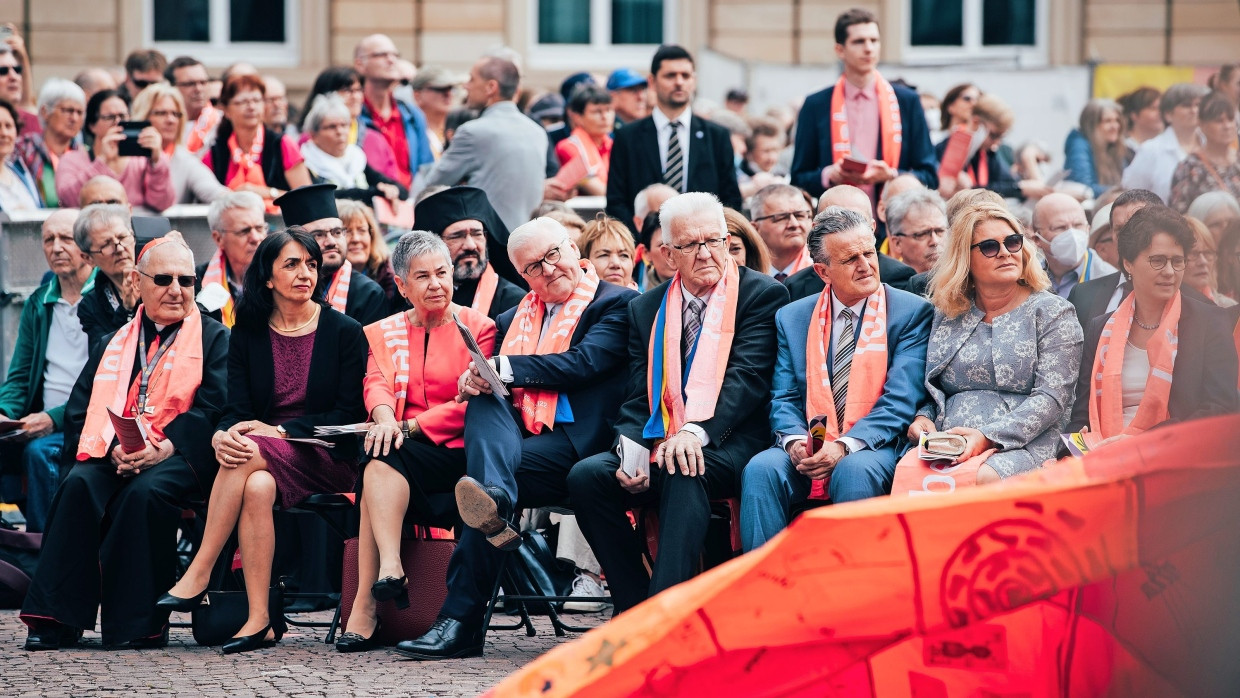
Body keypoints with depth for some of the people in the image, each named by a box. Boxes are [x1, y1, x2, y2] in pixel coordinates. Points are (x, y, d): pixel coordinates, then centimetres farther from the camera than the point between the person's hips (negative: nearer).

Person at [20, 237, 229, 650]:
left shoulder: (214, 339, 14)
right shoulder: (113, 345, 24)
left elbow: (214, 408, -2)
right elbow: (80, 411, 12)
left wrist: (163, 449, -18)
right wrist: (112, 447, -10)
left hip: (178, 458, -3)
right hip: (113, 456, 3)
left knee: (146, 491, -35)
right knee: (79, 484, -29)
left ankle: (137, 626, -30)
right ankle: (55, 621, -30)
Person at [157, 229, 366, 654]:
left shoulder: (345, 332, 1)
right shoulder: (248, 333, 9)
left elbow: (349, 415, -4)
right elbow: (237, 408, 2)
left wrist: (278, 431, -15)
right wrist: (222, 435, -23)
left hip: (325, 459, -2)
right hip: (268, 459, 3)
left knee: (251, 454, -32)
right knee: (256, 487, -34)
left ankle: (198, 574, -29)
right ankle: (261, 619, -34)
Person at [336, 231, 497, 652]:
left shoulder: (478, 328, 6)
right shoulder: (384, 333, 19)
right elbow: (377, 383, 1)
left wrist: (409, 427, -16)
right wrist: (384, 418, -24)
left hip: (455, 454, -3)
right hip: (400, 444, 3)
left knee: (383, 462, -32)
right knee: (379, 457, -33)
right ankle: (390, 570, -43)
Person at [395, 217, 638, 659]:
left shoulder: (618, 304, 5)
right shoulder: (517, 317, 25)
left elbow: (584, 363, -11)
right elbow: (482, 372, 16)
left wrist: (503, 369, -16)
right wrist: (473, 379, -11)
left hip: (577, 442, -5)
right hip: (518, 433, 5)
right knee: (484, 402, -26)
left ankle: (461, 620, -37)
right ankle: (494, 501, -57)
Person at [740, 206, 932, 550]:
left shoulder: (912, 312, 2)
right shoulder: (792, 317, 14)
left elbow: (900, 400, -7)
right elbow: (784, 399, 10)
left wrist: (845, 446, -21)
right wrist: (794, 441, -14)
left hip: (875, 447, -3)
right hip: (808, 453, 3)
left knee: (854, 471, -36)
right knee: (760, 469, -27)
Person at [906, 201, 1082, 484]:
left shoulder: (1052, 312, 7)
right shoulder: (947, 316, 19)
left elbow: (1051, 397, -5)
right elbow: (931, 389, 26)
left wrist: (988, 437, -18)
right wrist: (923, 418, 1)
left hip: (1021, 447, -3)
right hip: (947, 448, 3)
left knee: (982, 479, -38)